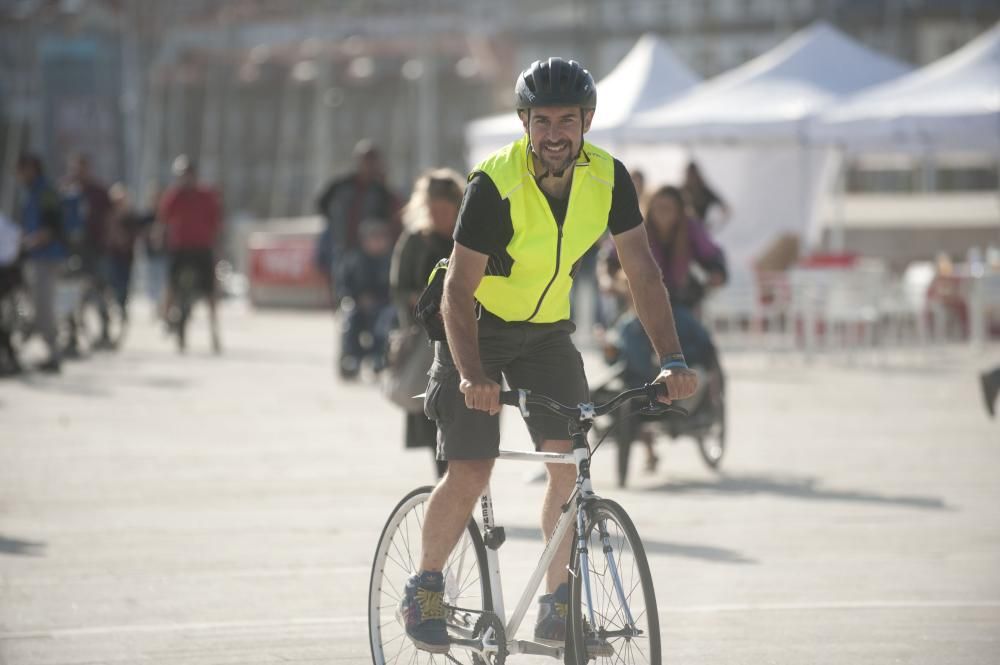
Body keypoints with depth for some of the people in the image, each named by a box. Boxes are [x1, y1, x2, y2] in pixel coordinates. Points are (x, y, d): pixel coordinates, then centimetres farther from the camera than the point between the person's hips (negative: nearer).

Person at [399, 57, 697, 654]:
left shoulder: (608, 179, -15)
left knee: (572, 464, -10)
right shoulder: (496, 185, -28)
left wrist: (673, 360, -24)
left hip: (546, 330, 4)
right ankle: (426, 587, 13)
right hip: (477, 326, -4)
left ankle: (557, 605, 3)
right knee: (470, 476, -11)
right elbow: (458, 291, -29)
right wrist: (472, 376, -44)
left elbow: (643, 272, -12)